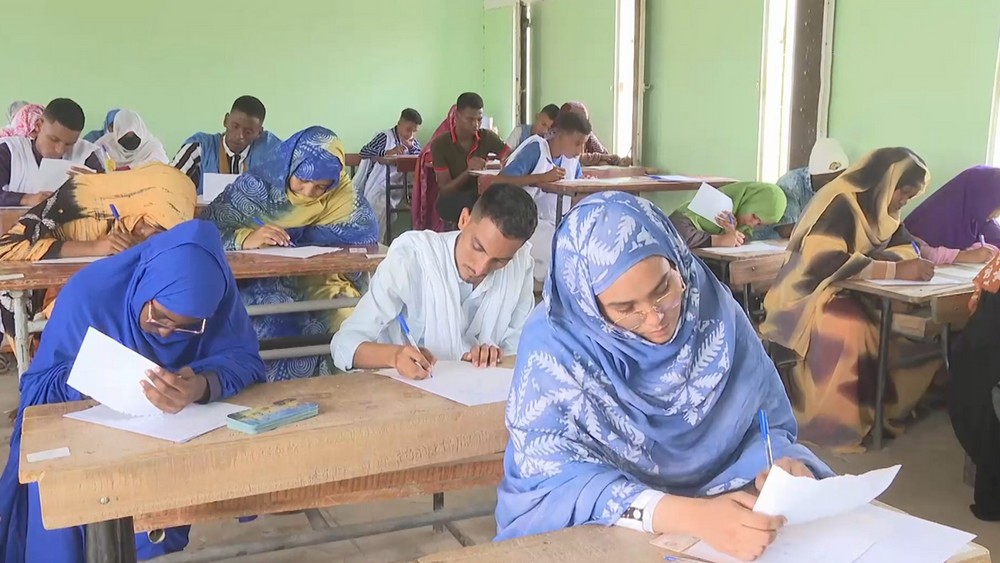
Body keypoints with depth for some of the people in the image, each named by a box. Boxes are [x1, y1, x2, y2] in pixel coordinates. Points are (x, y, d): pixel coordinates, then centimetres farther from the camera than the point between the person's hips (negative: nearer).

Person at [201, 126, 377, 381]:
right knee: (275, 322, -30)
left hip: (318, 282, 2)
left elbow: (366, 231, -16)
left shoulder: (341, 195, 1)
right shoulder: (256, 184, -5)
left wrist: (294, 235, -21)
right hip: (259, 284, -1)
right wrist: (245, 238, -33)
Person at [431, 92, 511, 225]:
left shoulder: (487, 137, -2)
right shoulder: (440, 144, -12)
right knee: (471, 199, -36)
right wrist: (468, 171, -32)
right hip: (450, 201, -3)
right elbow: (445, 189, -14)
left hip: (480, 198, 4)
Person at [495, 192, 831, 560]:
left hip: (722, 511, 3)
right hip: (595, 532, -3)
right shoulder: (554, 341, -17)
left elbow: (767, 424, 2)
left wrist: (775, 465, -21)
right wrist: (690, 515, -33)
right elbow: (556, 477, -21)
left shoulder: (713, 309, -7)